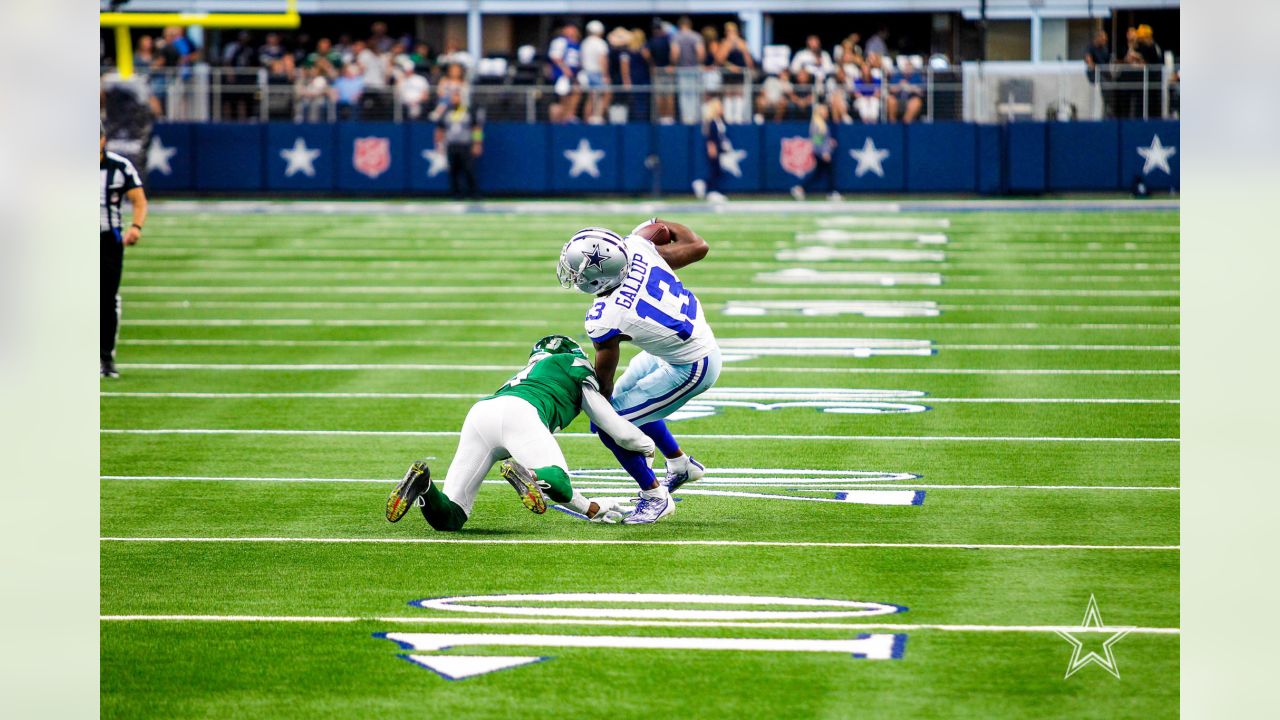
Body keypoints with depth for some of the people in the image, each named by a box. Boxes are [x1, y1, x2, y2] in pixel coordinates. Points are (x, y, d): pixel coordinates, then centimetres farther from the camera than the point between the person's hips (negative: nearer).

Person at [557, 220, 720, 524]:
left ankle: (655, 497, 15)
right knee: (625, 397, 27)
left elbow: (603, 381, -13)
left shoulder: (606, 320, -31)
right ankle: (681, 465, 44)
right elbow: (697, 247, -3)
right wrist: (662, 225, 15)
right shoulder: (637, 247, -17)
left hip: (690, 367, -9)